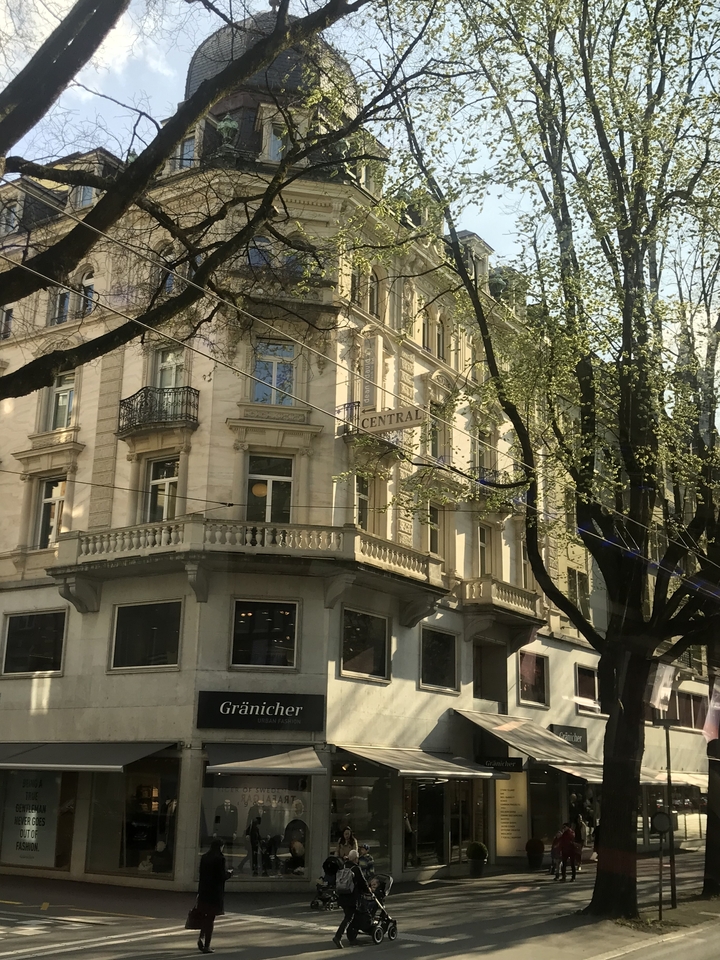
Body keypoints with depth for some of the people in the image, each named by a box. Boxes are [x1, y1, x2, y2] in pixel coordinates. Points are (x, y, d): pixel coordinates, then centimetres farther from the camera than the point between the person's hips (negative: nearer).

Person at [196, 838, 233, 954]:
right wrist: (229, 873, 7)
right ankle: (206, 946, 7)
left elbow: (201, 873, 8)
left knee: (204, 915, 21)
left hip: (203, 891, 5)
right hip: (215, 892, -5)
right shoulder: (220, 858, -14)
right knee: (211, 918, 3)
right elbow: (222, 876, -15)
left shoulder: (204, 857, 3)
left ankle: (201, 937, 2)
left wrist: (199, 891, 14)